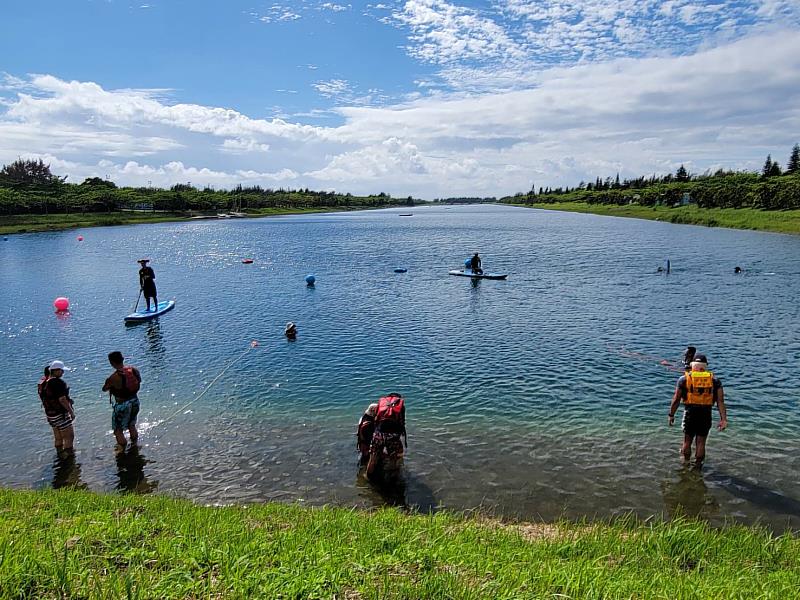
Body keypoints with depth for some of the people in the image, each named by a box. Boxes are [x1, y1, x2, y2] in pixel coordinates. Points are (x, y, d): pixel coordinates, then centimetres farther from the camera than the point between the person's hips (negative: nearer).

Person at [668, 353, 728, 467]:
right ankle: (697, 466, 21)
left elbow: (676, 400, -1)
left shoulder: (684, 379, 0)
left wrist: (671, 415, 8)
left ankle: (686, 463, 26)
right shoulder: (714, 380, 3)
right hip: (706, 415, 1)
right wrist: (723, 419, -3)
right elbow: (720, 401, -3)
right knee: (701, 443, 11)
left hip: (690, 414, -1)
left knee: (687, 441, 15)